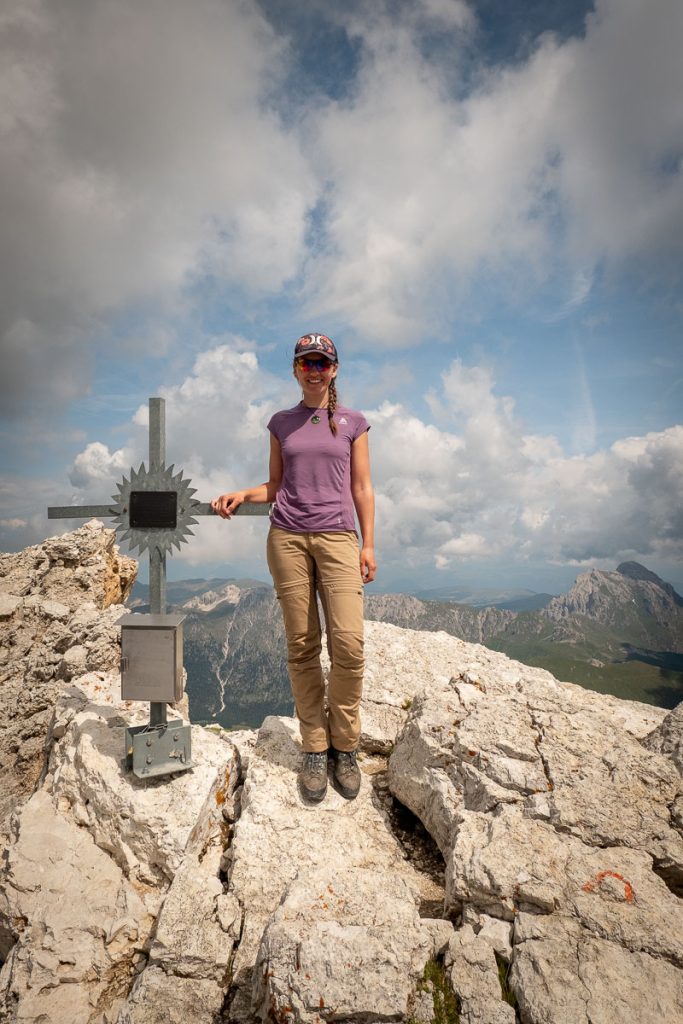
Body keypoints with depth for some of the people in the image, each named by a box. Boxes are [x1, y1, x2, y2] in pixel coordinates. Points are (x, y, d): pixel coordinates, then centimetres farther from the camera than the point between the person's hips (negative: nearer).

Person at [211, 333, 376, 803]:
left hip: (338, 537, -1)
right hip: (287, 538, 2)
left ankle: (345, 747, 7)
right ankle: (315, 749, 13)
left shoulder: (353, 422, 11)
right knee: (302, 646, 1)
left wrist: (368, 544, 2)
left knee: (349, 642, -13)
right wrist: (241, 494, -1)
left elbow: (362, 487, 8)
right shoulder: (281, 424, 15)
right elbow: (275, 486, 17)